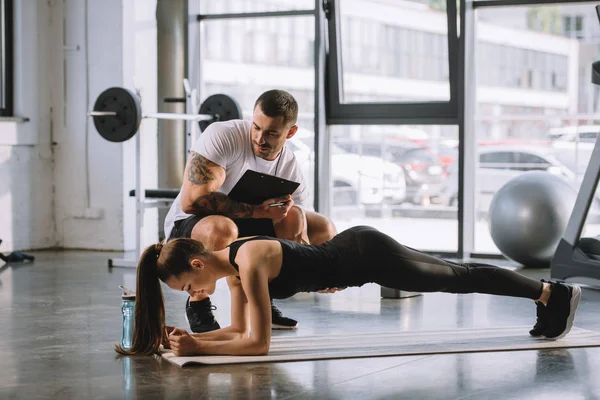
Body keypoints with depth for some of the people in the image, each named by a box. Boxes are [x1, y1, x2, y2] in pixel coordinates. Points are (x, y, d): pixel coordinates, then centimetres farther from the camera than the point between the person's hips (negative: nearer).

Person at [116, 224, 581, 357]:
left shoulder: (250, 261, -29)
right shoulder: (230, 264, -3)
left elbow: (258, 343, -31)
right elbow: (239, 331, 4)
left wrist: (199, 348, -30)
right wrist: (190, 338, -9)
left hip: (367, 255, -7)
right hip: (349, 250, 7)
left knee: (458, 278, 10)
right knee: (454, 279, 21)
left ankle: (555, 294, 28)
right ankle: (547, 301, 39)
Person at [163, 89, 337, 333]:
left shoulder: (291, 169, -8)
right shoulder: (223, 137, -23)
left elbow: (299, 238, -6)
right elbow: (191, 201, -32)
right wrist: (258, 211, -36)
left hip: (245, 227, 6)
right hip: (189, 227, -6)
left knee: (324, 231, -4)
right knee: (221, 228, -42)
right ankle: (198, 303, -13)